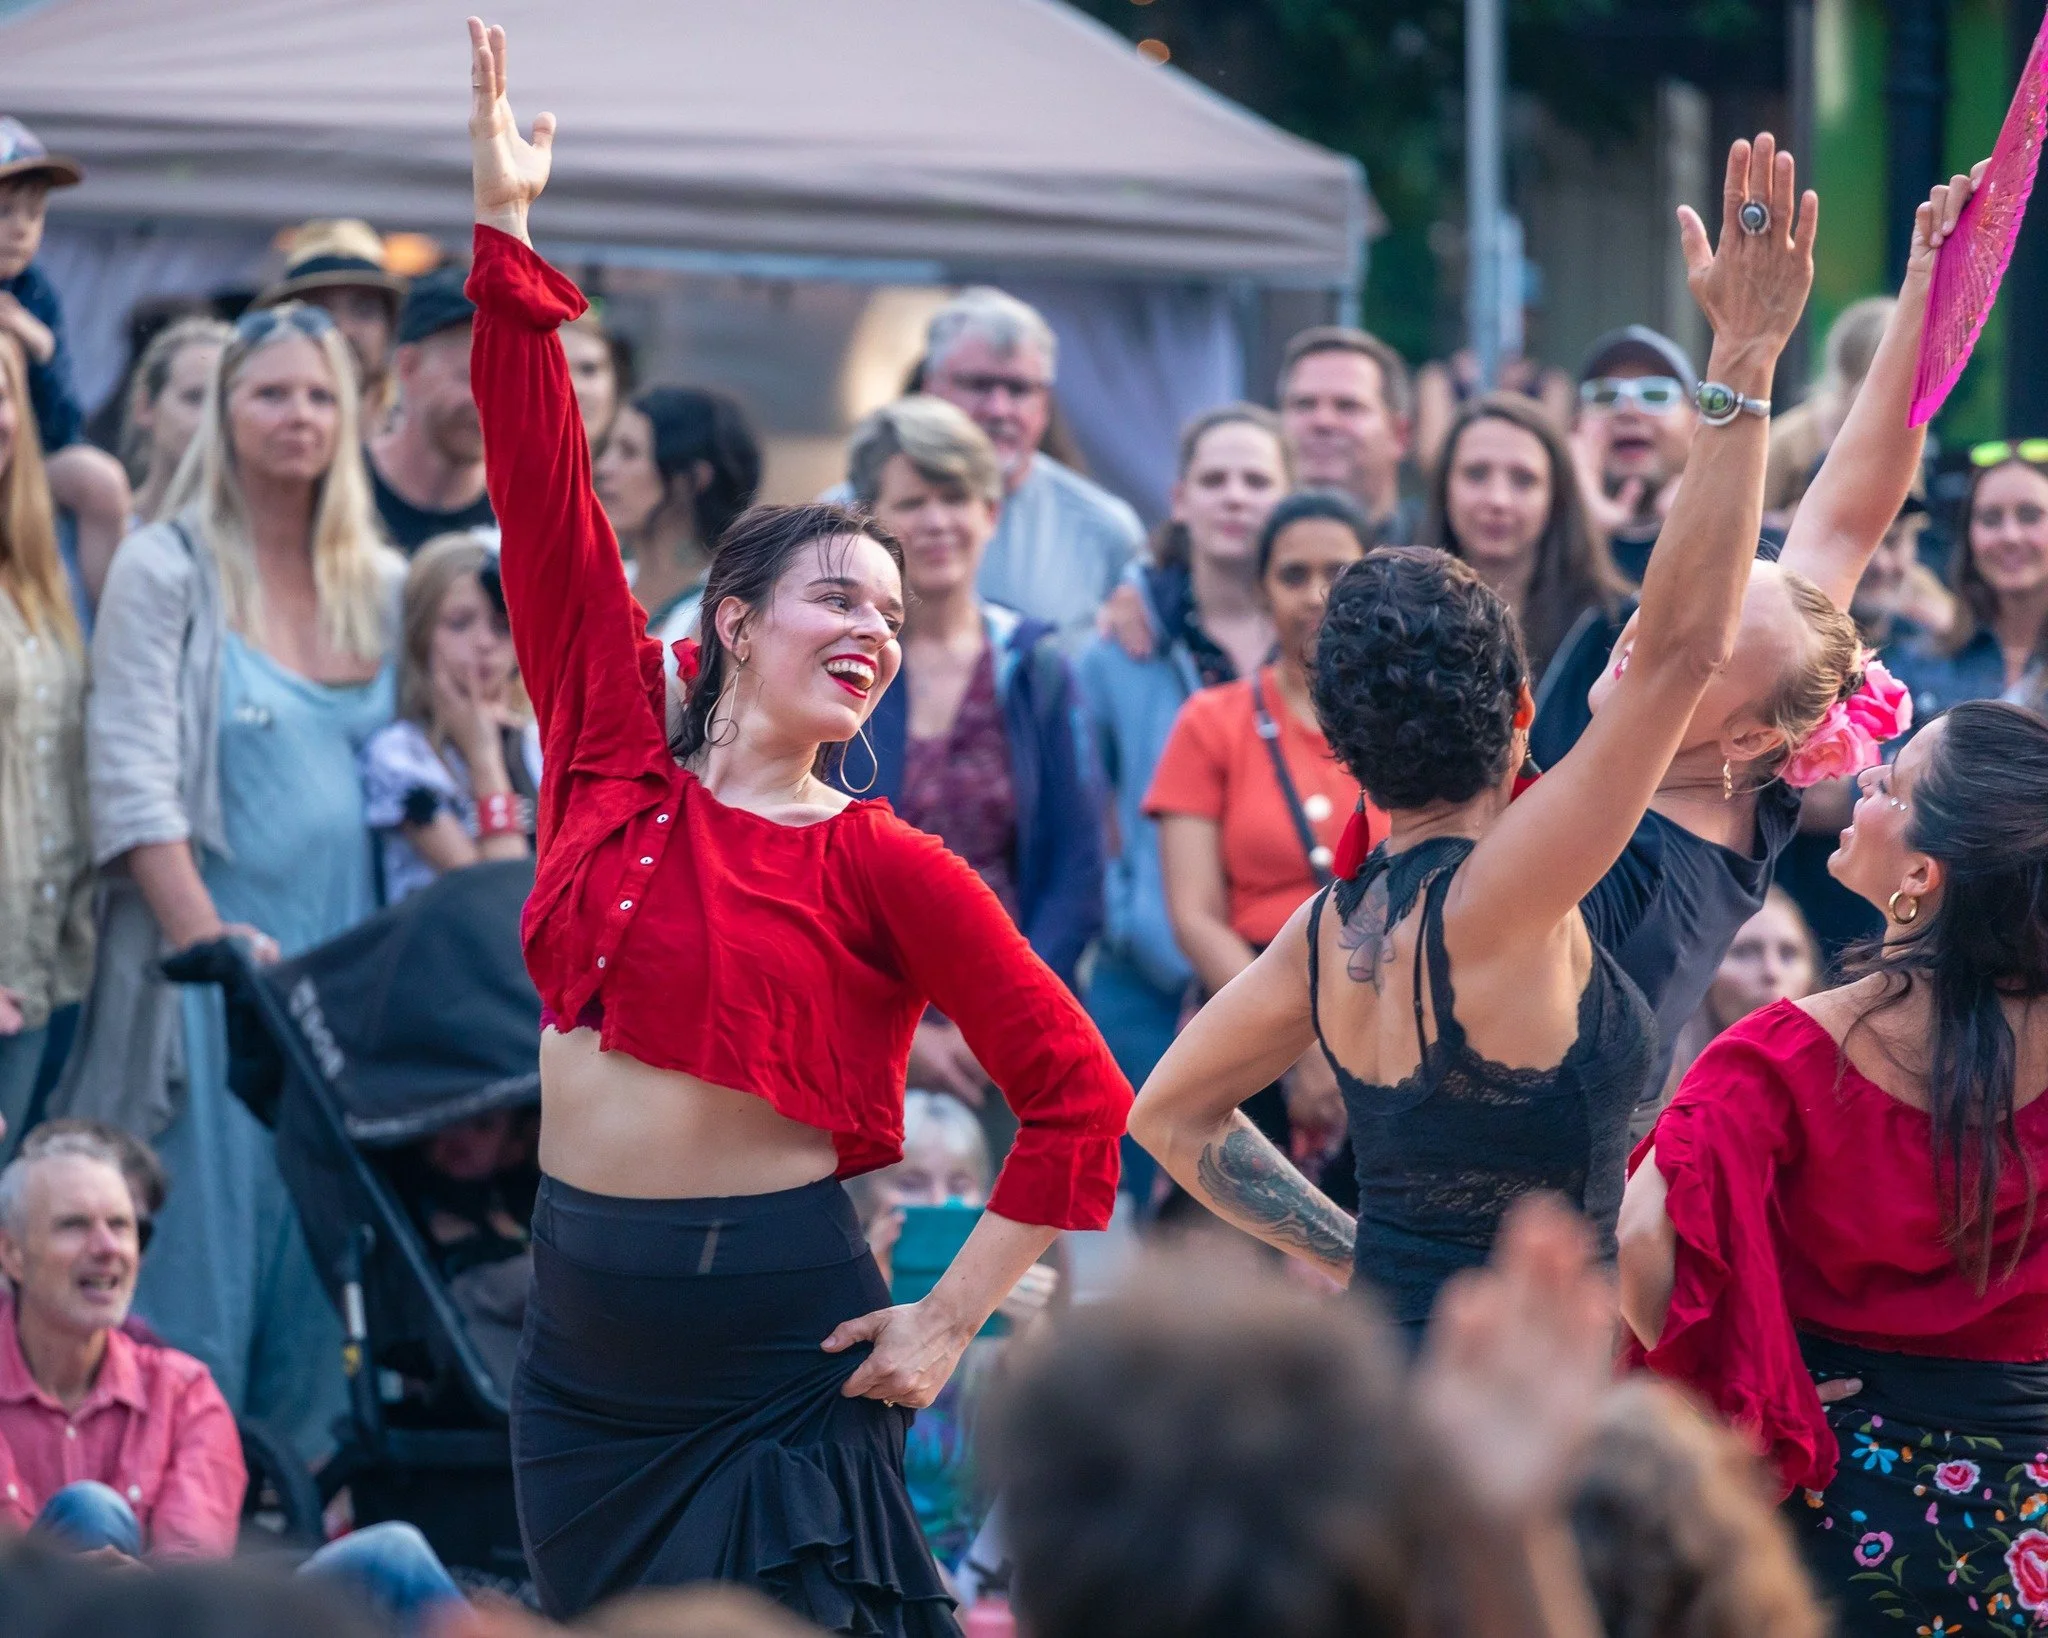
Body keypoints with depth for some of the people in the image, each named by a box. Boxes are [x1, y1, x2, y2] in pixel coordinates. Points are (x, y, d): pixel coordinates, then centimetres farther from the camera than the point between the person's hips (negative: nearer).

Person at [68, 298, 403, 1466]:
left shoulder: (383, 589, 12)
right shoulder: (166, 568, -2)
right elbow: (133, 780, -9)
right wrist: (212, 940, -17)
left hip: (348, 962, 4)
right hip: (208, 957, -4)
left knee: (322, 1244, 5)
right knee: (203, 1234, -6)